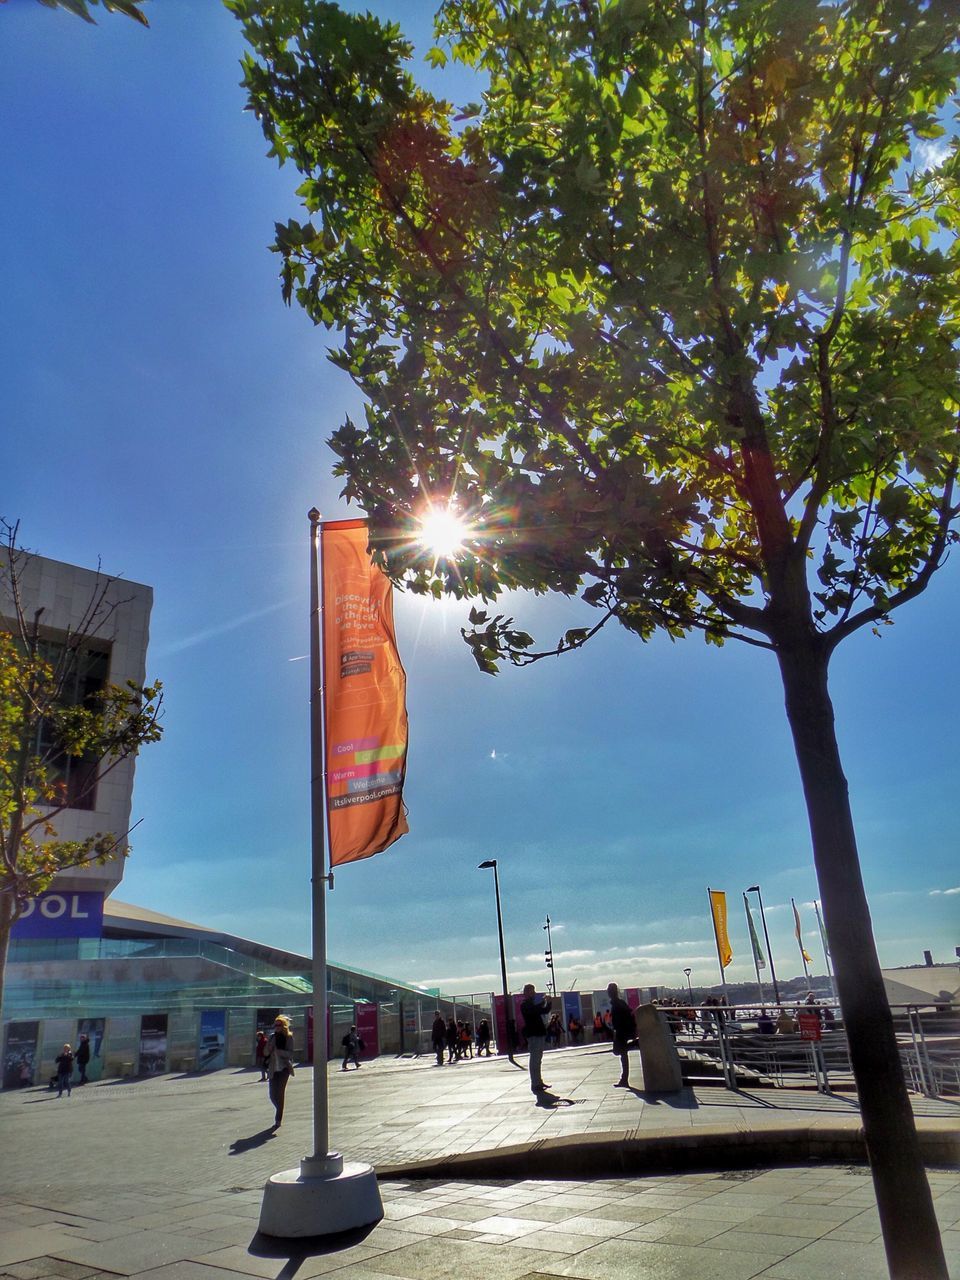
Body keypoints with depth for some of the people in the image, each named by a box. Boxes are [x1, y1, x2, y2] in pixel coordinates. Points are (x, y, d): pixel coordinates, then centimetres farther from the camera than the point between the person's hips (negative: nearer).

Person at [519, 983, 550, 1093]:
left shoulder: (532, 1004, 20)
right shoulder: (525, 1004, -8)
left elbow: (545, 1011, 21)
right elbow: (533, 1010, -27)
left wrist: (548, 1003, 3)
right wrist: (544, 1002, -22)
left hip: (539, 1034, 9)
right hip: (533, 1035, -9)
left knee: (537, 1060, 13)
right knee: (535, 1060, -8)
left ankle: (539, 1082, 19)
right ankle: (535, 1084, -7)